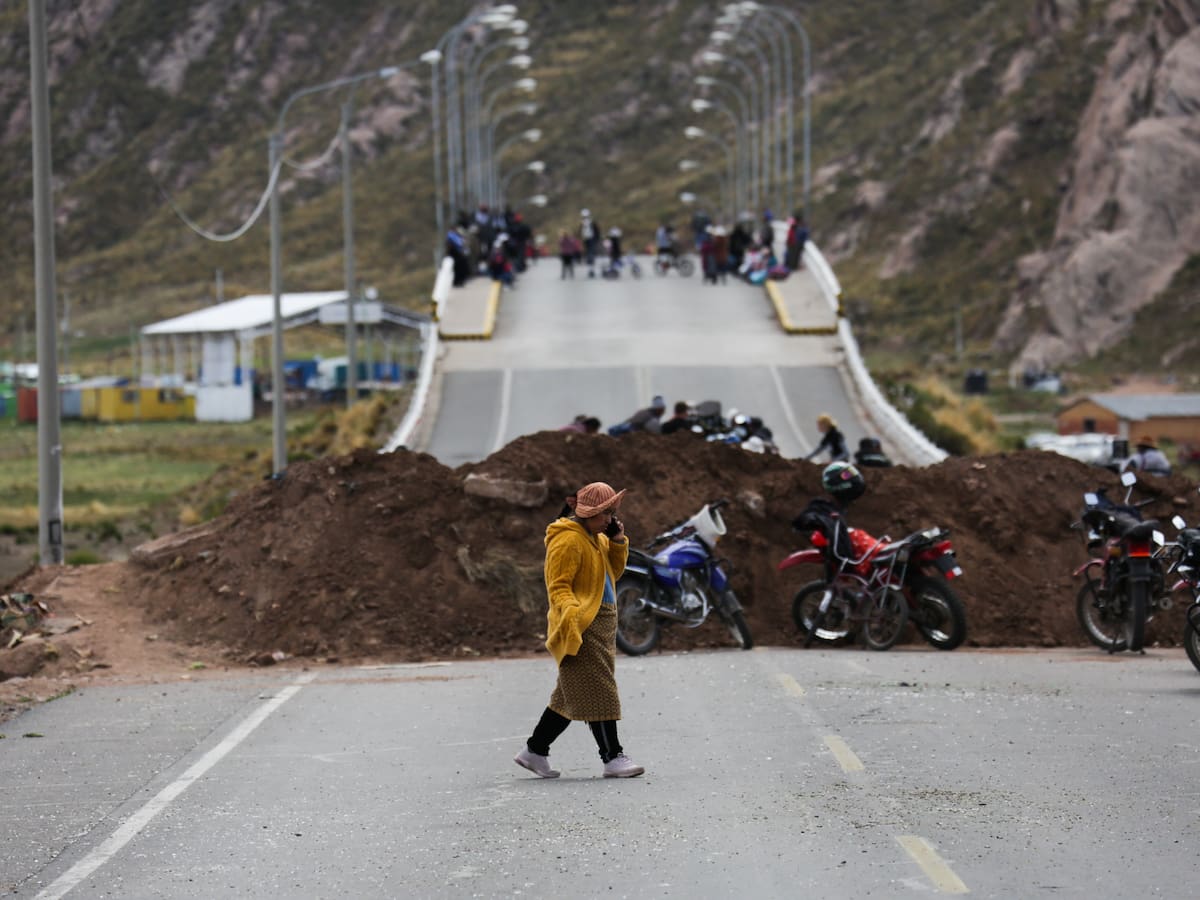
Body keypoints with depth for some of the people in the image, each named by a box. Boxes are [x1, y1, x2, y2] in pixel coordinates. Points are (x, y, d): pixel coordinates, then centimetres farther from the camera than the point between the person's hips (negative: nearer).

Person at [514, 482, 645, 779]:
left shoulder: (596, 538, 17)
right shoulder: (568, 540, -14)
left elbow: (613, 573, 24)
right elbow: (558, 586, -18)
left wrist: (617, 543, 9)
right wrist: (572, 612, -34)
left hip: (600, 626, 10)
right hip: (581, 629, -10)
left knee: (572, 694, 13)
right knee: (598, 691, -9)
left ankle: (535, 751, 19)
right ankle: (612, 757, -7)